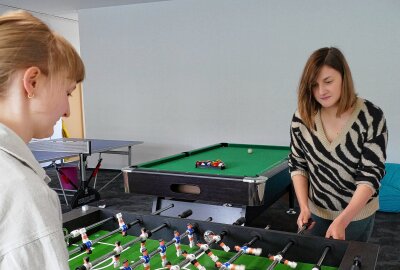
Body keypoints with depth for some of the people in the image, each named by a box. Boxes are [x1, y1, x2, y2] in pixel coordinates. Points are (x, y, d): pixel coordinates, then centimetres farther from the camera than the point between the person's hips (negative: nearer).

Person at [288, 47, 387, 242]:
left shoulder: (372, 117, -20)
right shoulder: (302, 118, -11)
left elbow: (370, 175, -20)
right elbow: (297, 164, -1)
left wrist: (342, 221, -29)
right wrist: (304, 206, -13)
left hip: (358, 214, -2)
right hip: (316, 211, 2)